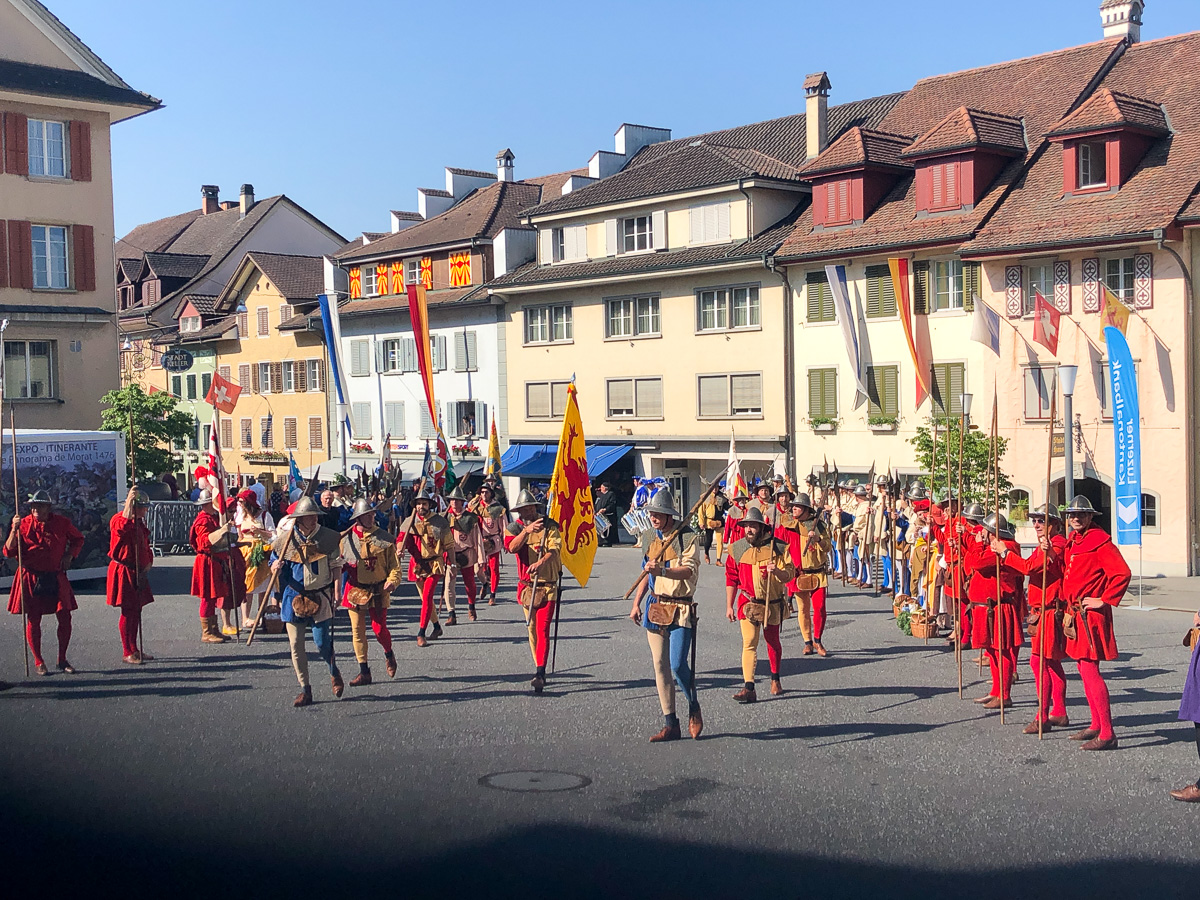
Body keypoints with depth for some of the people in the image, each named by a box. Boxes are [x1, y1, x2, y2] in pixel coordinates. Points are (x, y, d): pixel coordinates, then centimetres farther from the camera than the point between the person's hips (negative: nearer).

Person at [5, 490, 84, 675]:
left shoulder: (62, 523, 2)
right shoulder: (24, 524, -3)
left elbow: (78, 539, 20)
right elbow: (9, 552, -9)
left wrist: (69, 555, 5)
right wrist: (14, 530, -20)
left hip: (56, 578, 2)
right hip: (31, 578, -2)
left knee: (65, 618, 0)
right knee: (33, 620, 1)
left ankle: (62, 660, 15)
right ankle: (38, 662, 14)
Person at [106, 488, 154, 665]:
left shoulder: (139, 522, 15)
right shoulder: (118, 520, -12)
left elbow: (145, 544, 22)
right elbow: (124, 525, -38)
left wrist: (148, 563, 6)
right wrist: (129, 501, -36)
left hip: (138, 571, 9)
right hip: (123, 571, -9)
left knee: (136, 610, 12)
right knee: (128, 612, -5)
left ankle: (134, 649, 21)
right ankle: (127, 652, 1)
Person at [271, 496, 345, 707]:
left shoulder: (329, 537, -2)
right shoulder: (286, 538, 0)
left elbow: (336, 566, 3)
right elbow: (274, 563, 10)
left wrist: (336, 591, -4)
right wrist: (275, 566, -14)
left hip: (320, 596, -2)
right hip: (293, 596, 2)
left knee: (322, 643, -4)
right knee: (296, 644, 0)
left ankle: (334, 672, 29)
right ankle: (305, 690, 12)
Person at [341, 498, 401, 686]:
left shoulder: (384, 538, -3)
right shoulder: (347, 538, 3)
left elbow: (394, 564, 0)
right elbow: (339, 563, 13)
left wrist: (392, 581, -16)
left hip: (378, 591, -2)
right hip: (355, 590, 2)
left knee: (379, 628, -3)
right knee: (357, 630, 3)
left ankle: (388, 654, 30)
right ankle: (364, 672, 13)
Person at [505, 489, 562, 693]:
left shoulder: (550, 526, -3)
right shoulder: (515, 528, 3)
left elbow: (554, 549, -18)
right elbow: (511, 547, -17)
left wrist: (541, 562, -38)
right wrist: (526, 530, -33)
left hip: (547, 586, -4)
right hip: (526, 586, 4)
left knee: (542, 630, -13)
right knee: (532, 630, 11)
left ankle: (540, 673, -19)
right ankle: (539, 668, 24)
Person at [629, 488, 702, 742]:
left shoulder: (688, 537, -8)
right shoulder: (649, 537, 12)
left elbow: (689, 570, -19)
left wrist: (662, 570, -35)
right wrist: (637, 603, 16)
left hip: (680, 609, -6)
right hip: (655, 607, 6)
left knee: (678, 665, -13)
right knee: (660, 666, 5)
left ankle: (694, 709, 14)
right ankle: (670, 725, 11)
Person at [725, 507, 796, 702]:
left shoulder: (778, 547, -7)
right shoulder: (737, 549, -1)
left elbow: (790, 574, -8)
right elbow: (731, 579, 6)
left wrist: (777, 571, -31)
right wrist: (729, 606, 4)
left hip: (773, 603, 0)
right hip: (748, 603, 0)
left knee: (772, 642, 17)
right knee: (749, 643, -13)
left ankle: (775, 679, 39)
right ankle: (749, 688, -17)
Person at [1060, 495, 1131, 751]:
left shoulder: (1099, 541, -14)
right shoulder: (1072, 541, 13)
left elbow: (1122, 573, -22)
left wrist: (1104, 600, -18)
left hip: (1090, 615, -9)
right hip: (1076, 613, 9)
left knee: (1090, 670, -11)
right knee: (1084, 670, 15)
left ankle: (1107, 734, -8)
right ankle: (1096, 725, 25)